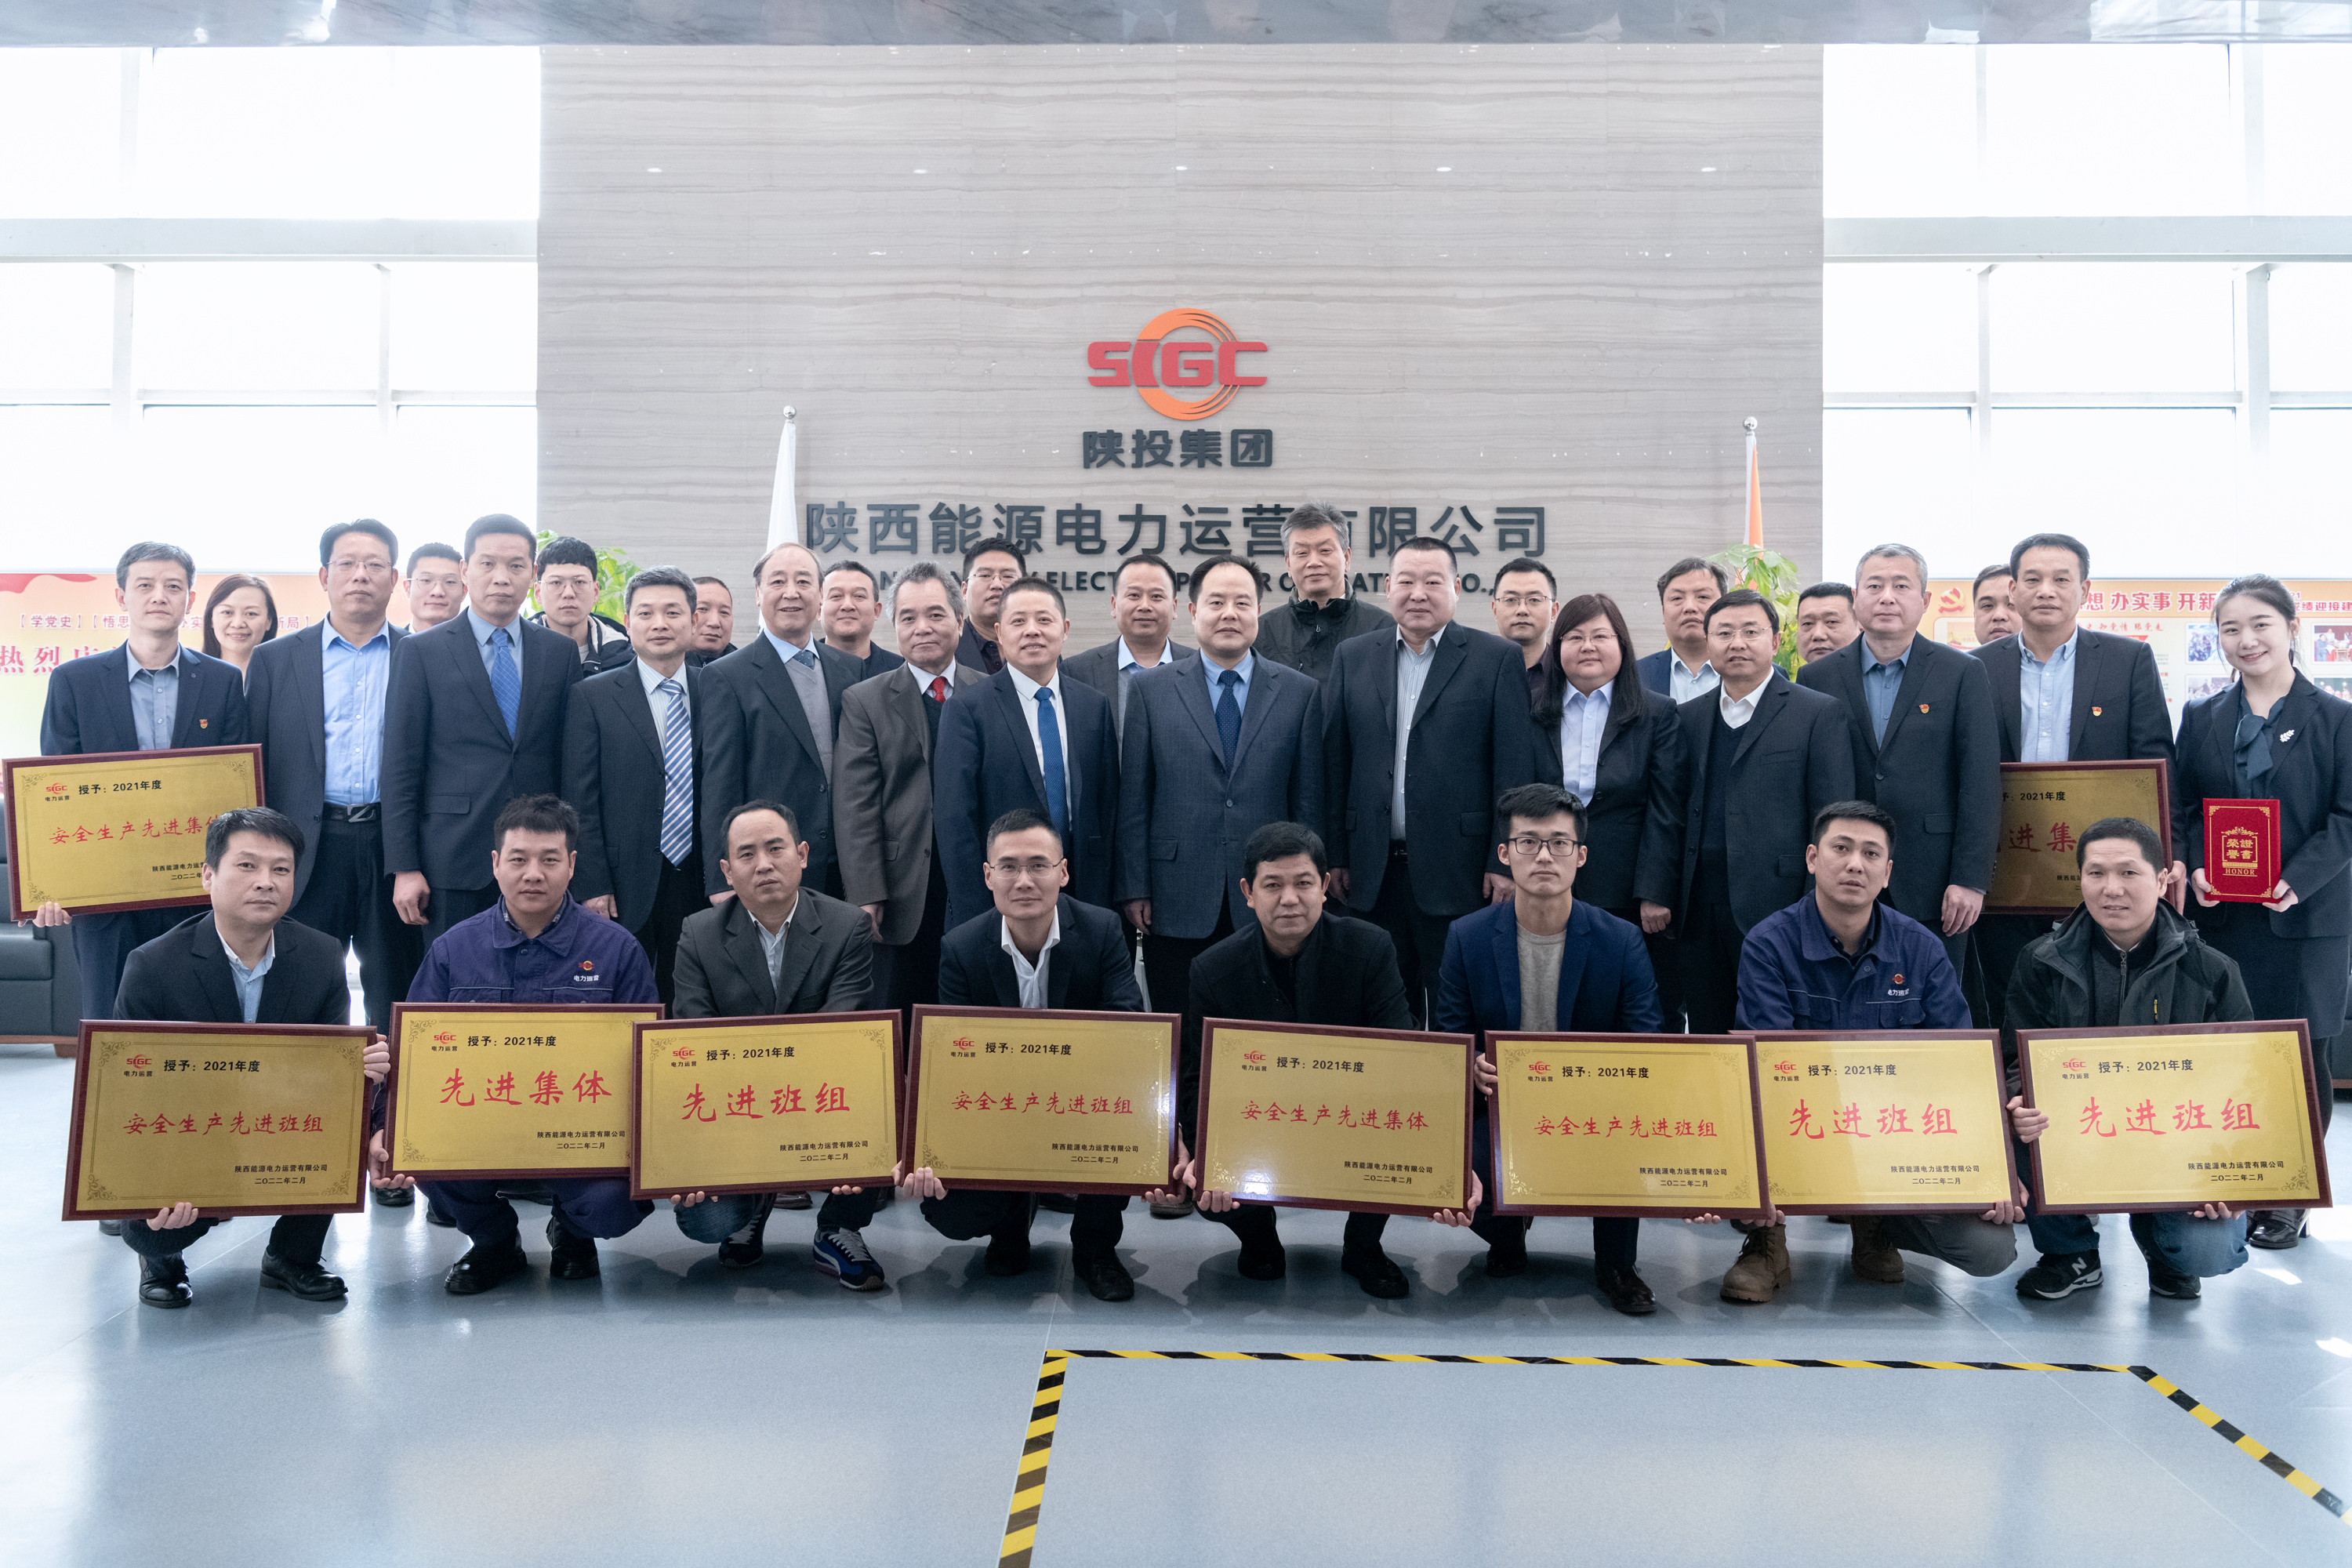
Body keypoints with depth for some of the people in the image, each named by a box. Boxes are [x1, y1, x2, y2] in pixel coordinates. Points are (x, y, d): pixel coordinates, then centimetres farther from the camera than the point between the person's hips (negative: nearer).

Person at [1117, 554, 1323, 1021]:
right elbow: (1132, 801, 4)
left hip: (1268, 908, 0)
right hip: (1177, 907, 0)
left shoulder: (1300, 693, 7)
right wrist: (1133, 889, -1)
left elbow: (1309, 803, 6)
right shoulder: (1151, 691, 6)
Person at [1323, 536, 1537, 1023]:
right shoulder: (1352, 657, 11)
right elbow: (1334, 760, 10)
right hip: (1373, 873, 3)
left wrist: (1505, 861, -8)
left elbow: (1514, 769, -3)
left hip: (1457, 871, -3)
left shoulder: (1497, 659, 1)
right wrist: (1334, 855, 5)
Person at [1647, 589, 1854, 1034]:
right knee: (1707, 1036, 8)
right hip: (1699, 911, 4)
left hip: (1776, 909, -4)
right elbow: (1665, 812, 12)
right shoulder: (1687, 718, 14)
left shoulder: (1819, 715, 1)